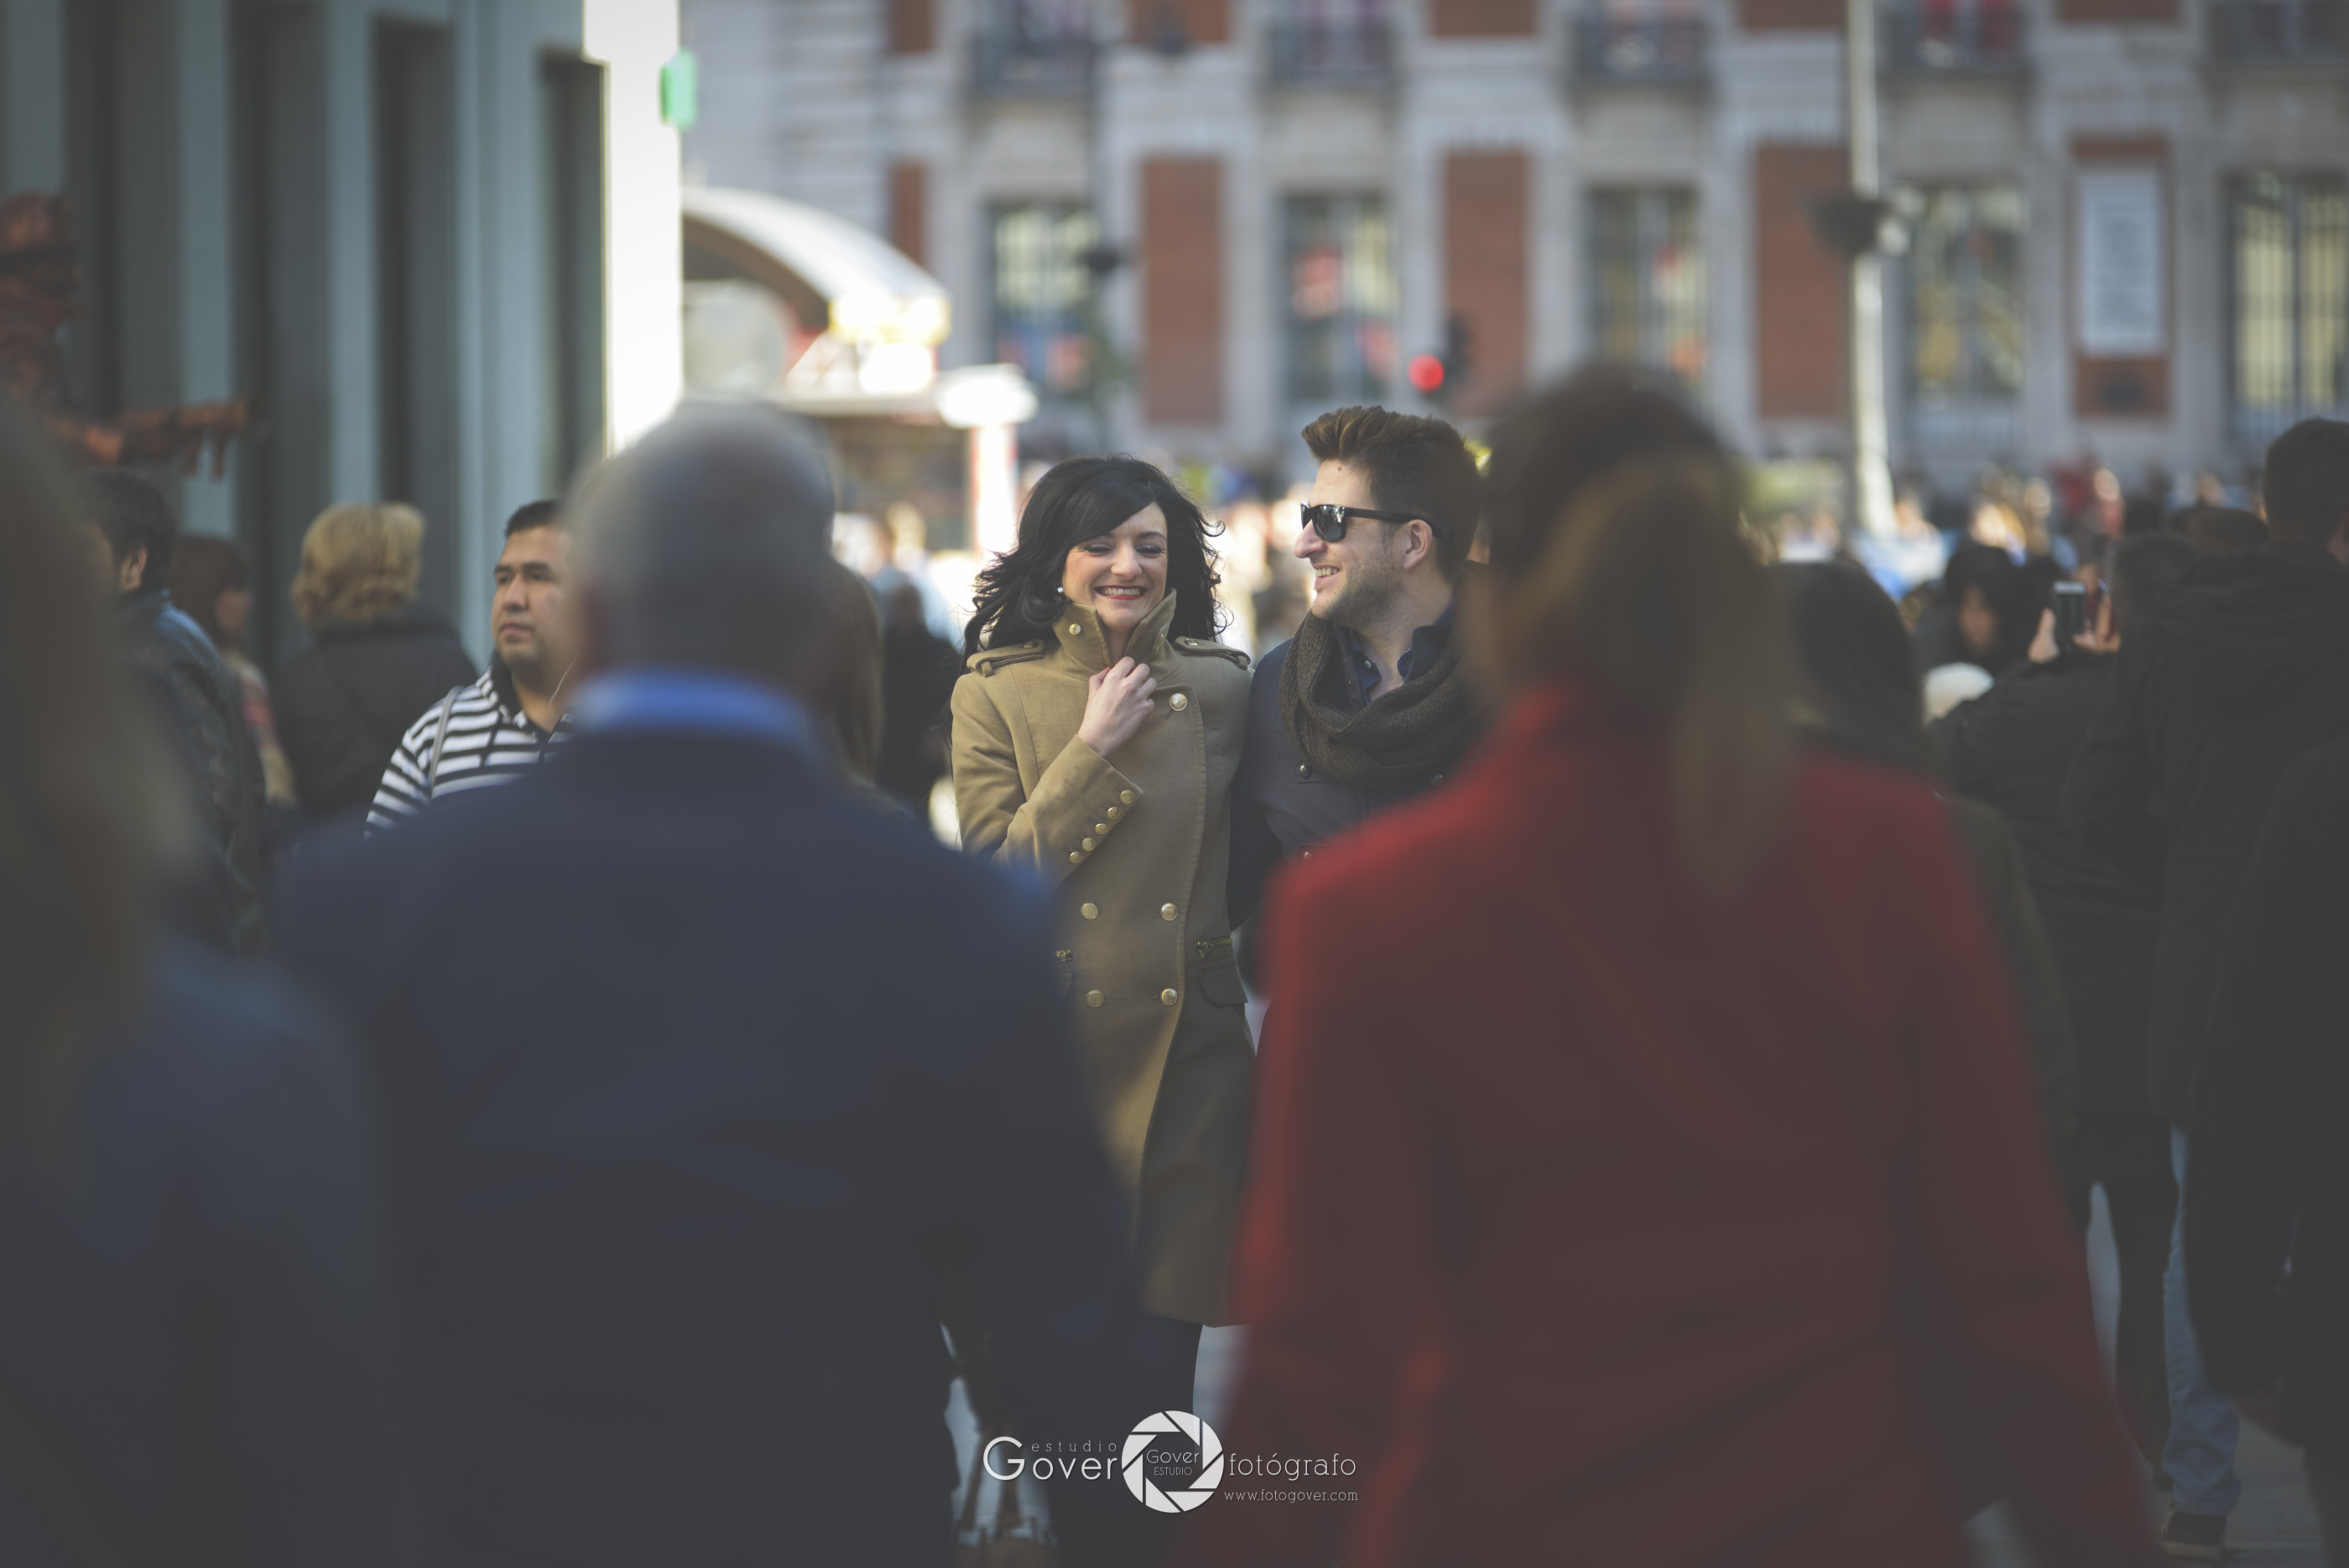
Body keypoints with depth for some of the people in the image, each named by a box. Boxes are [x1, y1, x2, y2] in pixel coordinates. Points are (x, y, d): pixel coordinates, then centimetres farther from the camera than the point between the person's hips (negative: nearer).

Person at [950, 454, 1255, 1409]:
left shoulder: (1222, 687, 8)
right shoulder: (995, 693, 2)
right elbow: (996, 872, -7)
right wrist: (1096, 749, -10)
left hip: (1189, 1053, 1)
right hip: (1052, 1048, -1)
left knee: (1162, 1365, 0)